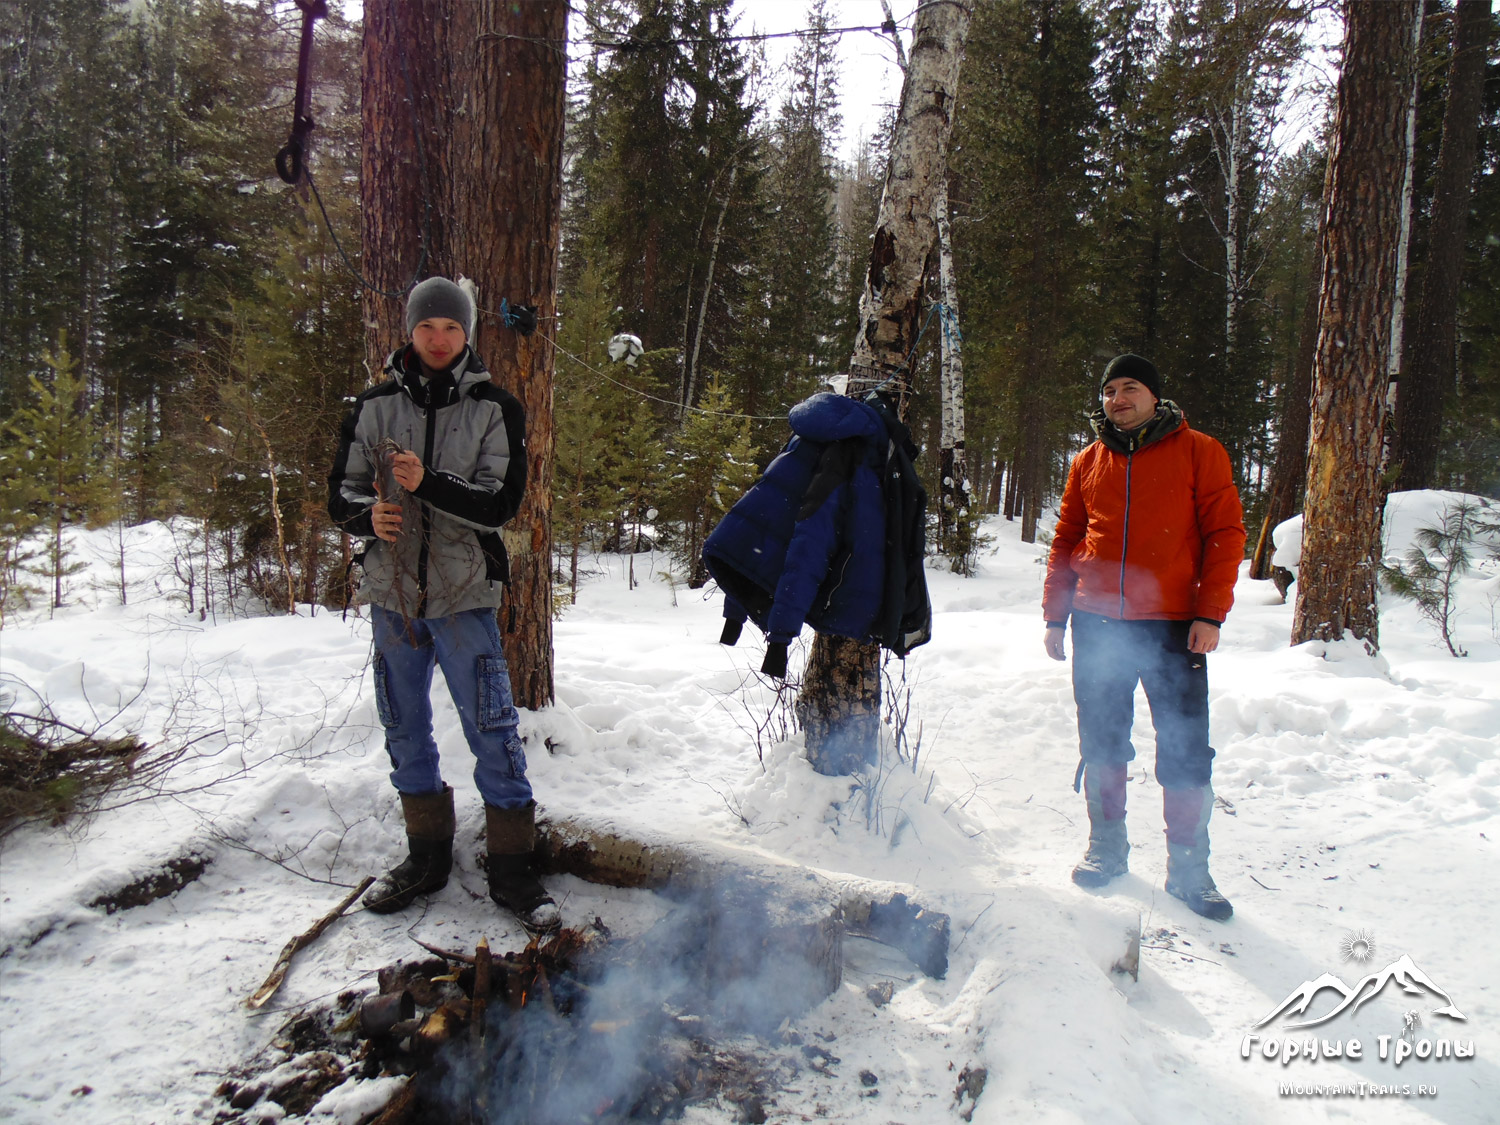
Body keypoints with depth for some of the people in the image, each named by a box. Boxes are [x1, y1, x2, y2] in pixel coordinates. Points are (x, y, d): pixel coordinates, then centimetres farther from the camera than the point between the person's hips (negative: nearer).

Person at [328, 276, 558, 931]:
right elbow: (340, 494, 7)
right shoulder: (375, 406, 7)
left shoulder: (495, 409, 1)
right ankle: (427, 857, 28)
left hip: (463, 594, -3)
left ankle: (511, 869, 7)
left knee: (491, 726, -4)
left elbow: (500, 503, -8)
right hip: (392, 594, 3)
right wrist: (370, 514, -15)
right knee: (405, 728, 12)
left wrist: (428, 484, -22)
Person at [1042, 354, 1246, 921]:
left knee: (1185, 747, -1)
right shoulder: (1088, 463, 12)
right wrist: (1055, 613, 9)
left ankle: (1188, 865, 12)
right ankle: (1106, 843, 26)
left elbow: (1225, 532, -2)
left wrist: (1210, 613, -10)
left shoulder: (1198, 452, 2)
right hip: (1097, 623, 3)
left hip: (1173, 627, -3)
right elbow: (1065, 542, 16)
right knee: (1101, 741, 10)